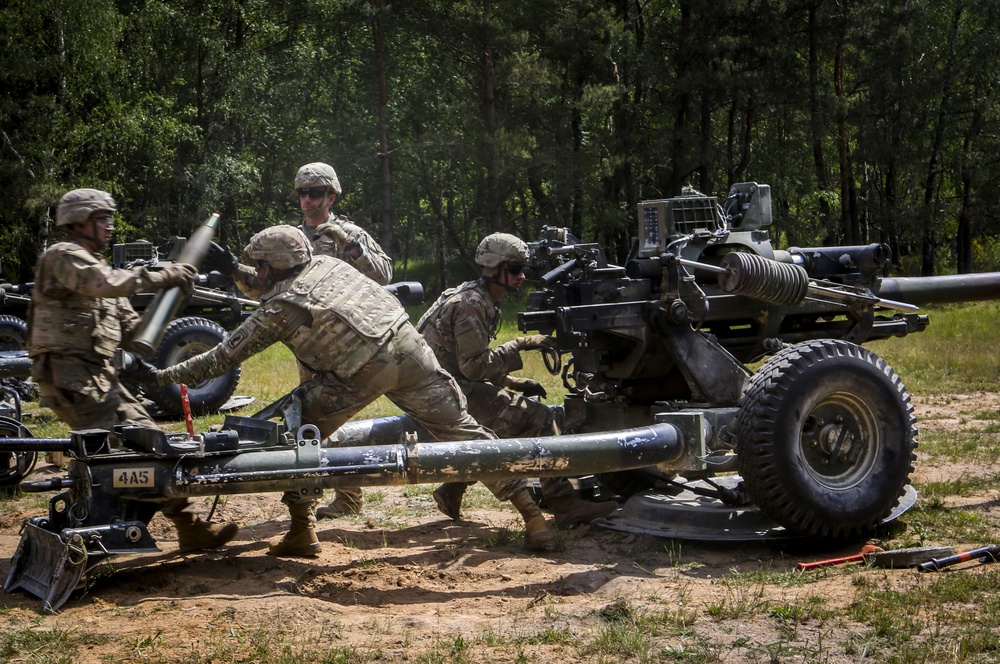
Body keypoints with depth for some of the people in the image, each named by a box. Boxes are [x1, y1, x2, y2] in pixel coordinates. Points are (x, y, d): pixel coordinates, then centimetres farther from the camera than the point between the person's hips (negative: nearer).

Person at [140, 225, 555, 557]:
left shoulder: (277, 309, 8)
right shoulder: (329, 264, 22)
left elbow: (222, 358, 13)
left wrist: (163, 376, 22)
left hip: (362, 372, -5)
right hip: (408, 346, 6)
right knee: (461, 430, 7)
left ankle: (302, 531, 12)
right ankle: (531, 516, 5)